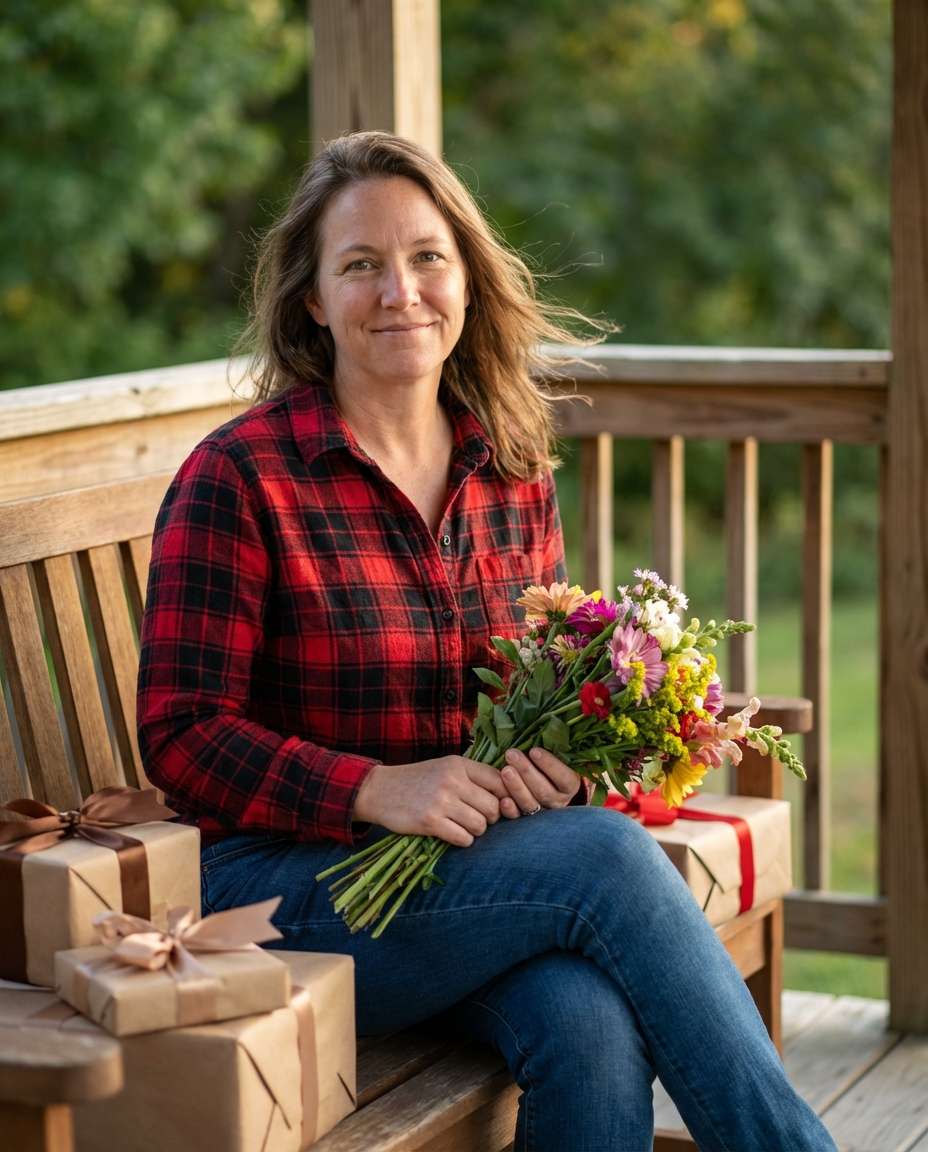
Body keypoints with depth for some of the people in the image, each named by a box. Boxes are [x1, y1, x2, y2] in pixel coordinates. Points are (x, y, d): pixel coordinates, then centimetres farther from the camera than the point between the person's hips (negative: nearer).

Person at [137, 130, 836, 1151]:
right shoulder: (237, 477, -6)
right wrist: (378, 789, -23)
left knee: (594, 1028, -30)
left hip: (482, 870, 5)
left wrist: (551, 759, -6)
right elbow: (182, 737, -9)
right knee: (609, 852, -28)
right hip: (283, 890, -4)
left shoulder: (514, 474, 10)